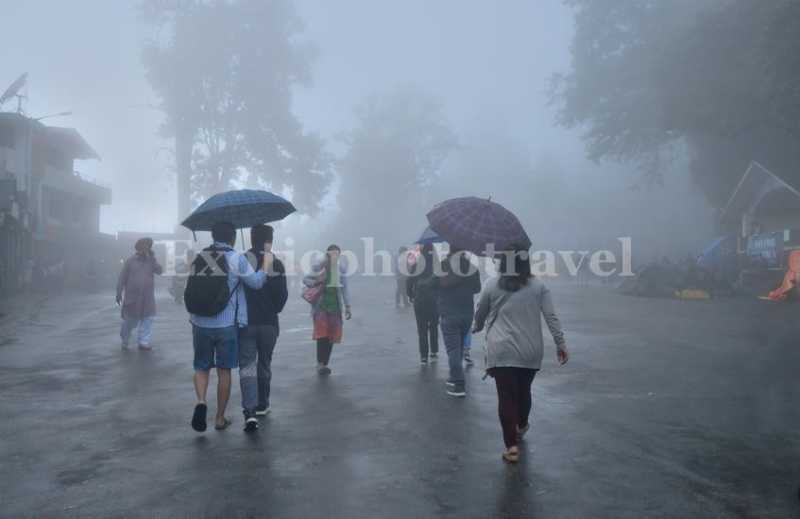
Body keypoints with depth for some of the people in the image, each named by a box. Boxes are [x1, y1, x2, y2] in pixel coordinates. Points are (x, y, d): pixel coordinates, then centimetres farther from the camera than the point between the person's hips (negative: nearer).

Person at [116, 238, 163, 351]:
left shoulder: (151, 260, 6)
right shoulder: (130, 261, -2)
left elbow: (159, 271, -11)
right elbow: (122, 278, -1)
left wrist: (153, 257, -16)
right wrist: (119, 293, -5)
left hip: (147, 297, 3)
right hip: (132, 296, -3)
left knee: (147, 319, -1)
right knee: (130, 320, 6)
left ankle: (143, 342, 6)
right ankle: (124, 339, 29)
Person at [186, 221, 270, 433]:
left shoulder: (199, 258, 2)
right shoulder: (236, 259, -10)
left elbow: (191, 291, 8)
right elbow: (256, 282, -4)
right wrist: (267, 263, 10)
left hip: (200, 325, 2)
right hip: (226, 325, -2)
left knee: (201, 367, 17)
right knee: (224, 371, 10)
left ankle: (201, 402, -8)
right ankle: (220, 418, 18)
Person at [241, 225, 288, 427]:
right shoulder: (276, 264, -6)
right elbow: (282, 295, -6)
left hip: (245, 322, -1)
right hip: (269, 323, 1)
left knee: (247, 364, 1)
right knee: (264, 364, 16)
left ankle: (249, 409, -15)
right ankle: (262, 405, 26)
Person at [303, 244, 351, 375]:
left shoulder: (341, 267, 2)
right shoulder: (319, 266, -9)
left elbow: (344, 288, 11)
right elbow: (305, 279, 0)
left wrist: (347, 306, 10)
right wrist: (315, 283, -21)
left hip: (335, 304, 4)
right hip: (320, 303, -4)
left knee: (331, 335, 5)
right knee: (322, 334, -14)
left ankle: (324, 364, 16)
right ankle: (320, 363, -7)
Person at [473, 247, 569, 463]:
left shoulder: (492, 285, 1)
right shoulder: (538, 286, 3)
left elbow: (480, 314, 12)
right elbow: (551, 316, -4)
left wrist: (478, 328, 32)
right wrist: (560, 343, -1)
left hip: (502, 352, -2)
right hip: (530, 352, 2)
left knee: (506, 397, 1)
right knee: (524, 390, 22)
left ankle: (512, 445, -5)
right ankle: (521, 426, 45)